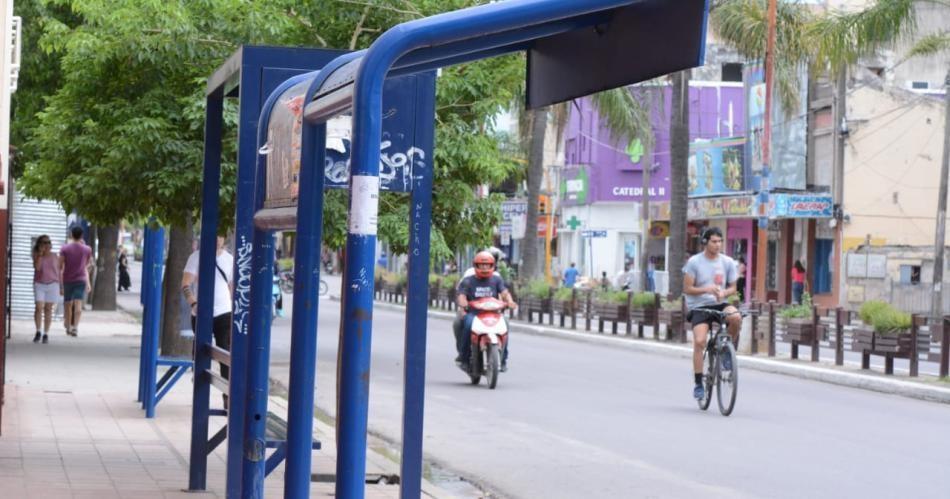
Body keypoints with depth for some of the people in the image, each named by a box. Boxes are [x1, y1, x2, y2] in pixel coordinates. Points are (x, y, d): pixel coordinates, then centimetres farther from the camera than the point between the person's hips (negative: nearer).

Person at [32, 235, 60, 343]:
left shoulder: (55, 257, 4)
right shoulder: (37, 255, 0)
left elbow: (58, 272, 7)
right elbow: (37, 267, -16)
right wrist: (40, 254, -17)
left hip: (52, 285, 1)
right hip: (39, 284, -1)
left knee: (48, 309, 2)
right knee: (39, 308, -12)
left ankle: (46, 334, 8)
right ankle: (38, 332, 3)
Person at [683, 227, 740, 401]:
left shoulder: (727, 262, 4)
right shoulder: (694, 262, -5)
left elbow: (732, 288, 10)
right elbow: (687, 289, -5)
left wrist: (723, 293, -14)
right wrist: (706, 289, -21)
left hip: (719, 305, 2)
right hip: (699, 307, -2)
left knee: (735, 317, -31)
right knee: (699, 341, -20)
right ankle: (698, 384, -9)